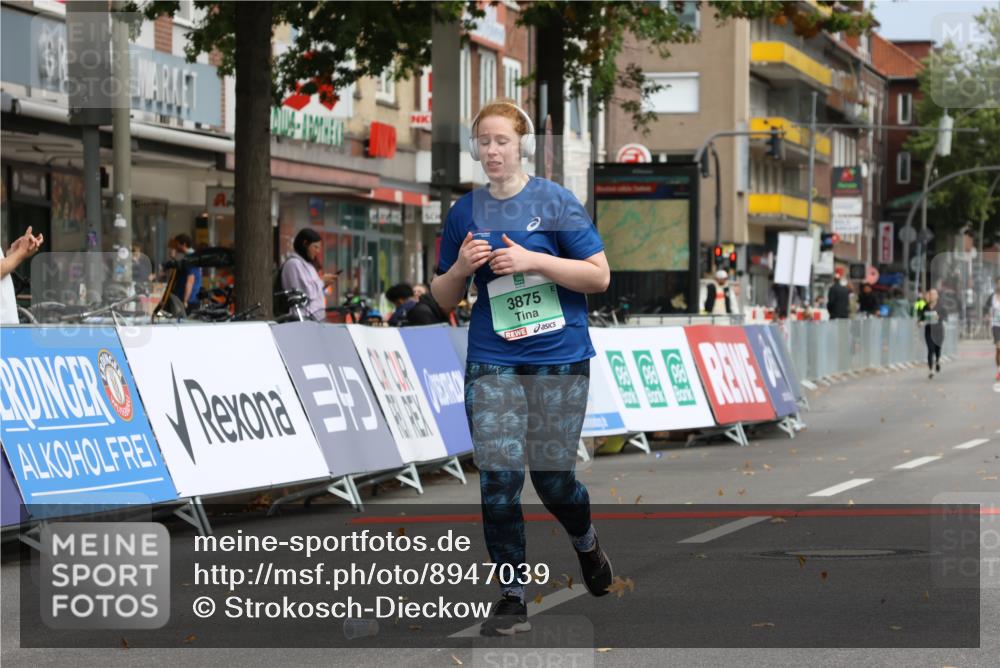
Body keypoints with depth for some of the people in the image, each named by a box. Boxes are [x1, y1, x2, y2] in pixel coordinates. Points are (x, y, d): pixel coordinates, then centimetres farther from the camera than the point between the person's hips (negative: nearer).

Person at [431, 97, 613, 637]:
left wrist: (533, 260, -16)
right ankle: (512, 597, 3)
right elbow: (443, 298, 15)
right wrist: (460, 268, -7)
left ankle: (586, 543, 38)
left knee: (553, 477, 4)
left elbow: (599, 275, -6)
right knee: (498, 479, -6)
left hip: (559, 357, -2)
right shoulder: (465, 212, 7)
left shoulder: (555, 202, -3)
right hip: (492, 363, 2)